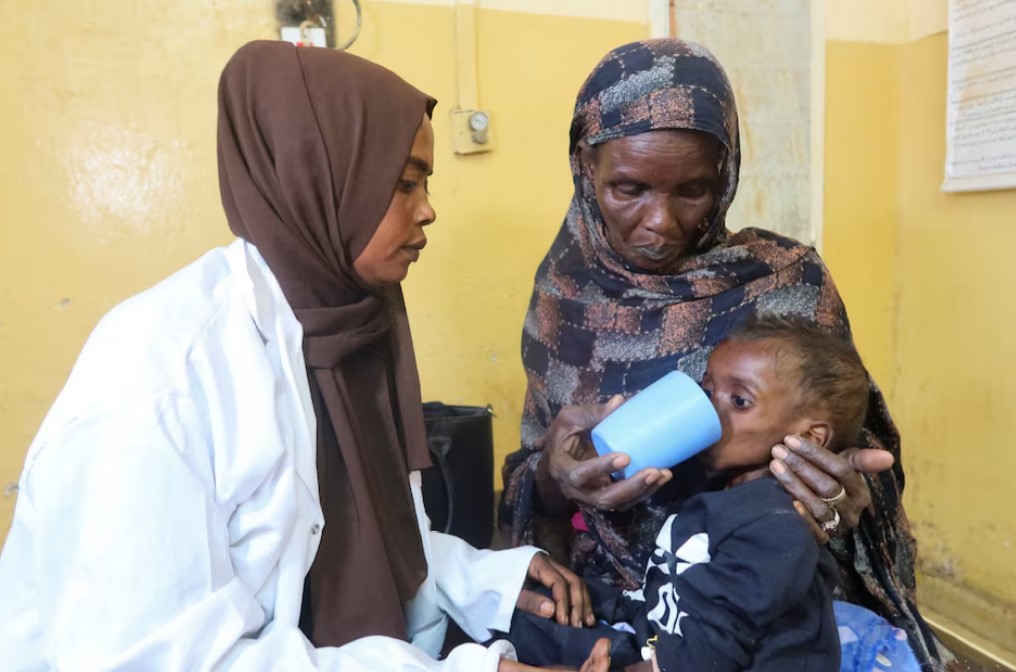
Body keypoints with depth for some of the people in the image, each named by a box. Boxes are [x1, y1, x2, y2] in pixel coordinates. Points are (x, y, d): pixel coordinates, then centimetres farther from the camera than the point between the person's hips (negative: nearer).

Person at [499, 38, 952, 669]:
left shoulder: (788, 280, -8)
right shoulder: (565, 290, -3)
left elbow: (855, 448, 1)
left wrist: (848, 500, -20)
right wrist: (551, 477, -20)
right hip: (603, 604, 2)